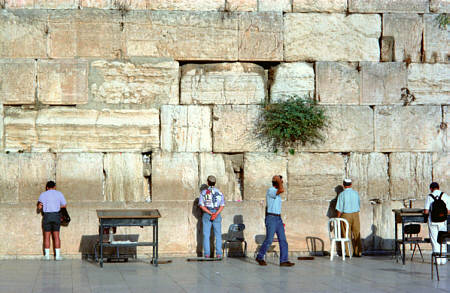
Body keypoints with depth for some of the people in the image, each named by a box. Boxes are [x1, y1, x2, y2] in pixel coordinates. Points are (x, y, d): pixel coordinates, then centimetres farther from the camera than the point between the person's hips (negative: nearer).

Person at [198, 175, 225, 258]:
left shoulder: (203, 192, 1)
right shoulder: (219, 192, 4)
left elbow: (201, 205, -7)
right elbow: (222, 205, -4)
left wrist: (210, 213, -12)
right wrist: (216, 214, -13)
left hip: (206, 214, -1)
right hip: (217, 215, 1)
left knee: (206, 235, 2)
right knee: (218, 235, 4)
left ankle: (207, 253, -3)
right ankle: (218, 254, -1)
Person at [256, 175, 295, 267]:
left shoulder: (277, 192, 18)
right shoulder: (270, 190, -11)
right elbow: (282, 190, -30)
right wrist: (278, 180, -14)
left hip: (278, 219, 8)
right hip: (271, 218, -8)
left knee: (283, 240, -2)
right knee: (269, 240, -4)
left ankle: (284, 261, -5)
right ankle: (260, 257, 14)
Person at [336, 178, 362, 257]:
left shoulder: (342, 194, -8)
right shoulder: (356, 193, 3)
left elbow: (340, 208, -9)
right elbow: (359, 205, 13)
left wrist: (338, 218, -1)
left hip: (346, 215, -3)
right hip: (356, 214, 3)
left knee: (347, 235, 3)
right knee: (357, 234, 9)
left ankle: (348, 252, 4)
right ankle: (358, 252, 11)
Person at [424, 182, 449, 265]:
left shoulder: (429, 197, -5)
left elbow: (426, 211, -10)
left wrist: (424, 211, 13)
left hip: (432, 221, -2)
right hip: (442, 221, 2)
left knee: (435, 241, 7)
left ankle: (438, 260, 6)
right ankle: (443, 260, 12)